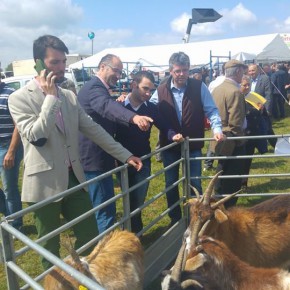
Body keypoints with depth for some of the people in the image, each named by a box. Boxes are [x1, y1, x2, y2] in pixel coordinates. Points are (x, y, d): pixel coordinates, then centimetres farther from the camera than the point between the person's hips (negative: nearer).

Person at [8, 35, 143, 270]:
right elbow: (36, 136, -22)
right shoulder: (19, 98, -9)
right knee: (50, 246, 11)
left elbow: (93, 129, 8)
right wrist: (51, 97, -19)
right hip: (46, 183, -5)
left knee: (91, 236, 13)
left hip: (74, 178, 6)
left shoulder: (69, 96, 8)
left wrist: (125, 155, 5)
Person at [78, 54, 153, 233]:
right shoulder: (94, 88, -19)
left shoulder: (98, 88, 16)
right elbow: (107, 106, -42)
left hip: (95, 157, 11)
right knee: (106, 211, -7)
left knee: (99, 209, 22)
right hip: (95, 159, -11)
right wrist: (134, 117, -59)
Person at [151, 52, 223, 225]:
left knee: (195, 183, 6)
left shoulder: (199, 87, -7)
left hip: (193, 145, -2)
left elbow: (211, 110, -5)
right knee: (171, 184, 12)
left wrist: (217, 128, -21)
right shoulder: (161, 91, -3)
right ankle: (175, 220, 30)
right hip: (169, 145, 2)